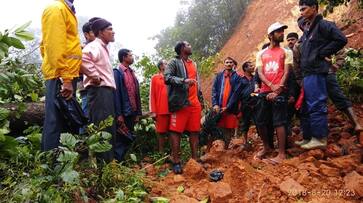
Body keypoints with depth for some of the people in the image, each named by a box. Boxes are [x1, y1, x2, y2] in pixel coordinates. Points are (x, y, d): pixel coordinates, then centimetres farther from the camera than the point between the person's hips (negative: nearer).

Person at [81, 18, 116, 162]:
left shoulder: (103, 48, 23)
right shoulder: (95, 46, -8)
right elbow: (82, 59, -29)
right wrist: (94, 75, -21)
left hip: (106, 91, 10)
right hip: (100, 91, -10)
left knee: (108, 128, 12)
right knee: (101, 128, -11)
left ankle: (107, 160, 20)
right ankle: (100, 162, -7)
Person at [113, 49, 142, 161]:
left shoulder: (132, 72, 17)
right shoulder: (117, 72, -5)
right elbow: (116, 93, -14)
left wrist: (138, 113, 11)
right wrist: (119, 114, -19)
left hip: (132, 112, 7)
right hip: (123, 113, -7)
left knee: (128, 139, 11)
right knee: (120, 140, -2)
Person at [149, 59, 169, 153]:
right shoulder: (155, 78, 5)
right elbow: (152, 95, 1)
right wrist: (153, 111, -7)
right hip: (161, 110, -3)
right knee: (161, 131, 2)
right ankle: (161, 152, 10)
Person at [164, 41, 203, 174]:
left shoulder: (193, 64, 22)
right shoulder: (174, 62, 0)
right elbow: (167, 77, -15)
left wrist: (201, 99, 21)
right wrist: (184, 80, -26)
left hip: (194, 103, 7)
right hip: (181, 102, -6)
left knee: (195, 131, 7)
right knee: (176, 131, -6)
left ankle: (195, 159, 15)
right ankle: (176, 161, 0)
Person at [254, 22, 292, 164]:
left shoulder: (286, 52, 8)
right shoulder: (261, 54, 14)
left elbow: (286, 72, -1)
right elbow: (260, 73, 3)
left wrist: (277, 90, -13)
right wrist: (272, 86, -15)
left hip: (279, 92, -3)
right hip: (264, 92, 3)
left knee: (278, 122, -8)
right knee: (260, 121, 6)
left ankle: (281, 154, -2)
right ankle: (266, 147, 26)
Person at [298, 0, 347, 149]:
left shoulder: (323, 25, -6)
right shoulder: (307, 29, 19)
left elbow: (341, 40, -14)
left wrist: (321, 54, -12)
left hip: (316, 73, -9)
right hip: (307, 73, 9)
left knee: (316, 105, -7)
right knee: (305, 107, 11)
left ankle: (320, 138, 0)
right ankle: (308, 138, 19)